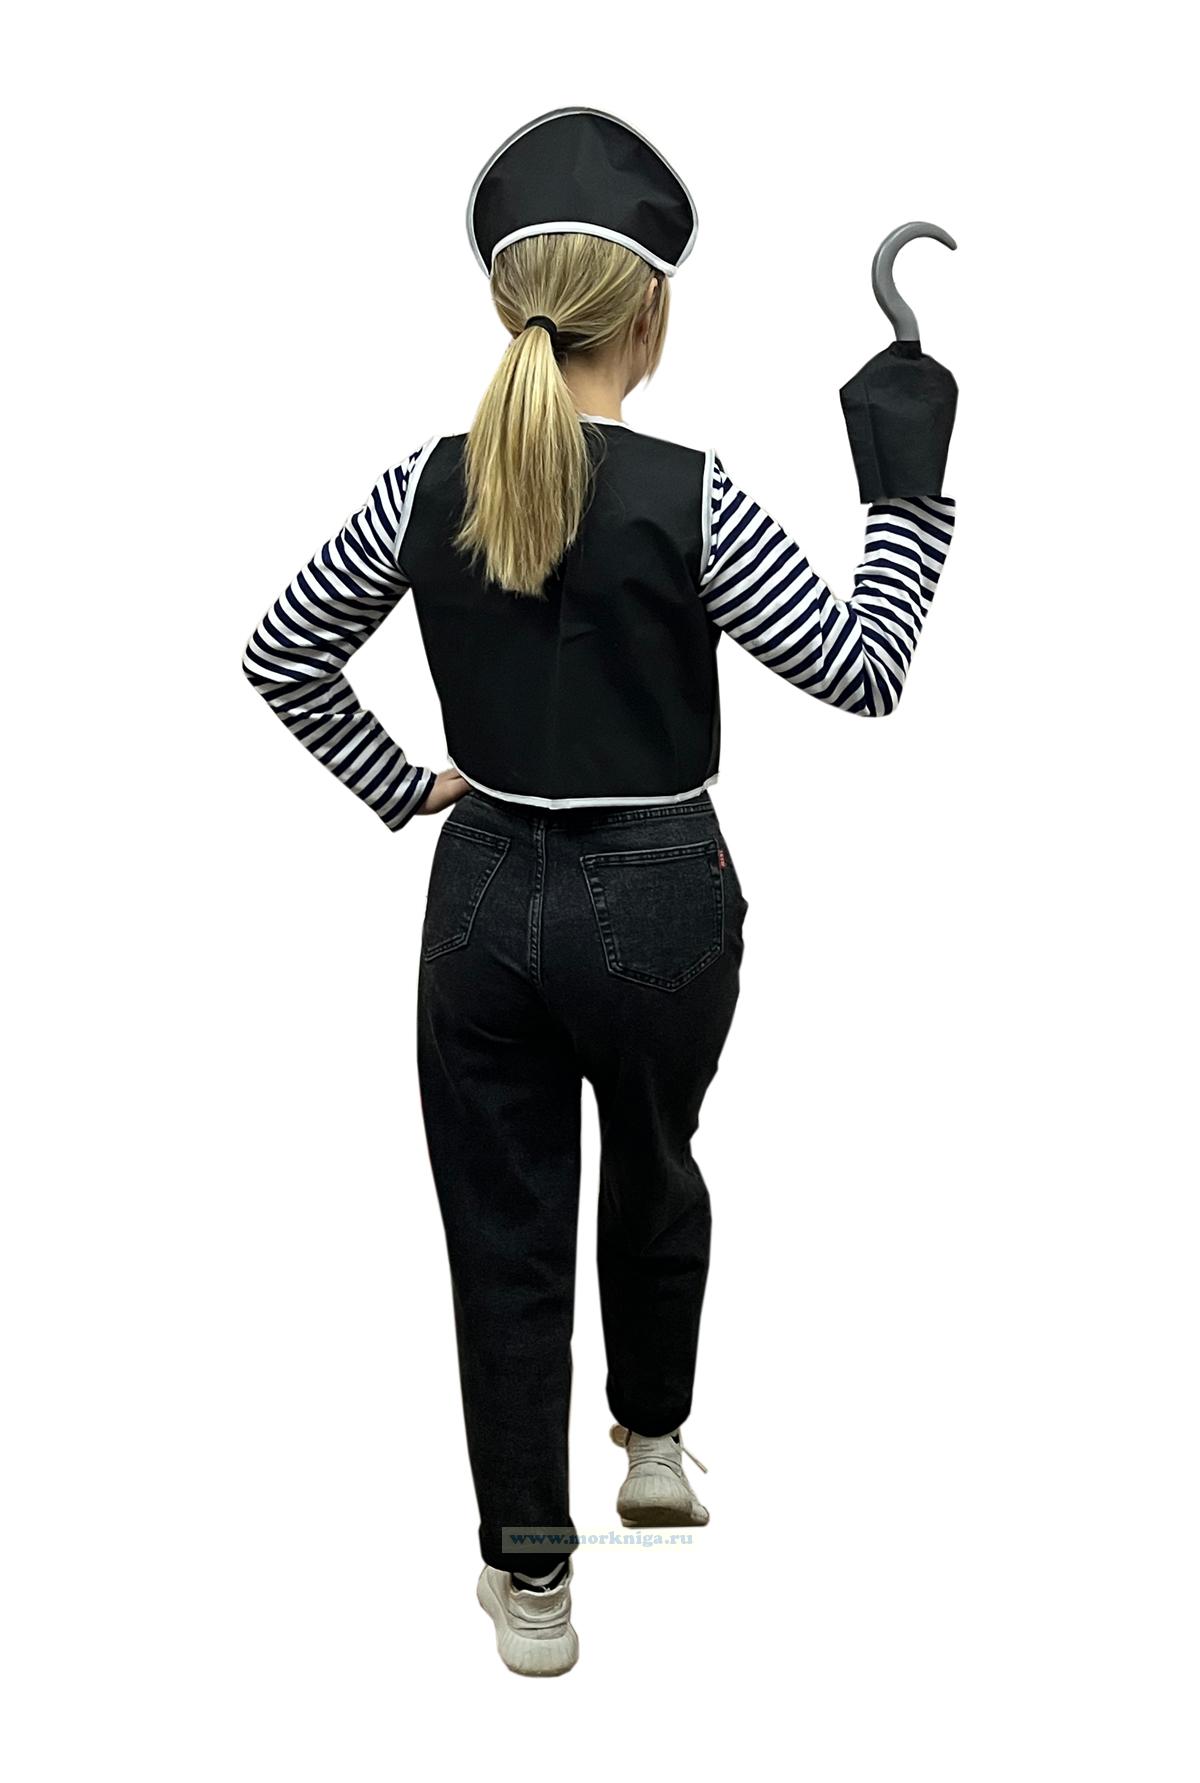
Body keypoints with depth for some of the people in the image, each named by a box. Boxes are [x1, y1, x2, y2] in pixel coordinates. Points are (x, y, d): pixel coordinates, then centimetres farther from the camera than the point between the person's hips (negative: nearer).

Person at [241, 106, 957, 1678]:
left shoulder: (428, 485, -4)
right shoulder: (686, 497, -16)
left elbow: (279, 657, 6)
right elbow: (862, 672, -11)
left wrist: (400, 786, 12)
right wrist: (912, 488, -4)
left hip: (485, 897, 2)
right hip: (656, 902, -2)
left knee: (503, 1234, 11)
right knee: (653, 1169, 27)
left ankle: (530, 1578, 19)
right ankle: (656, 1440, 47)